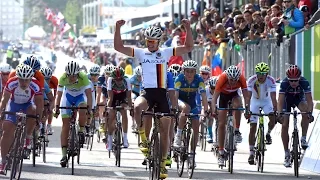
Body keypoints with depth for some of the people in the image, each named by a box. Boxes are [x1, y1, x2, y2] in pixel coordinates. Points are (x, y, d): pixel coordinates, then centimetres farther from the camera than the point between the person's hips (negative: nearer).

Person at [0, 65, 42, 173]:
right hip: (14, 104, 0)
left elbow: (39, 103, -26)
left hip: (28, 104, 0)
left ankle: (28, 138, -12)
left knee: (33, 112, -36)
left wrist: (39, 116, -37)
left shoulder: (35, 86, -29)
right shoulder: (11, 83, -29)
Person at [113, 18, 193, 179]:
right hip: (147, 92, -1)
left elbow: (188, 47, 3)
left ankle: (163, 164, 16)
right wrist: (118, 28, -12)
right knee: (137, 106, -38)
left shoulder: (166, 52, 7)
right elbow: (118, 47, 0)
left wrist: (188, 28, -10)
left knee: (164, 131, 4)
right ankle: (143, 139, -22)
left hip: (161, 93, 1)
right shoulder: (141, 53, 7)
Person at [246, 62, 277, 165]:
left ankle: (268, 134, 9)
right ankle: (251, 153, -2)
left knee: (273, 119, -25)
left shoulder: (271, 81, -27)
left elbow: (273, 97, -32)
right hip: (255, 101, 0)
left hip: (266, 101, 0)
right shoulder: (251, 80, -26)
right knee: (252, 127, -7)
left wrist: (275, 111, -42)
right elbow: (248, 96, -30)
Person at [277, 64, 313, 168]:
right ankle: (286, 154, 0)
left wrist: (310, 113, -51)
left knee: (306, 112, -32)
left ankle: (304, 138, -17)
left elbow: (309, 100, -35)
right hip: (287, 100, 0)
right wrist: (280, 114, -53)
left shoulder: (304, 82, -32)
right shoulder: (284, 83, -33)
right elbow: (280, 101, -38)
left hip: (299, 99, 0)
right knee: (285, 125, -9)